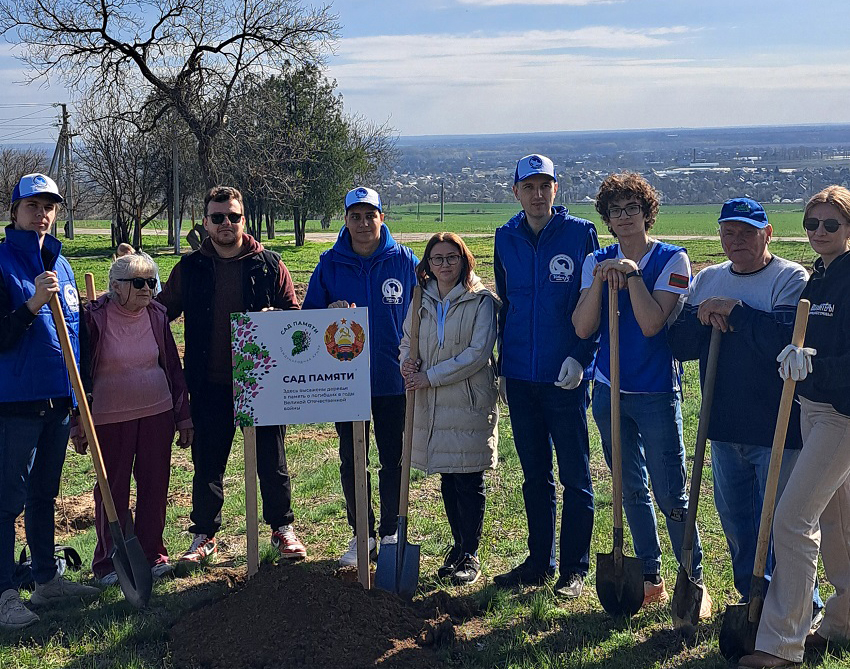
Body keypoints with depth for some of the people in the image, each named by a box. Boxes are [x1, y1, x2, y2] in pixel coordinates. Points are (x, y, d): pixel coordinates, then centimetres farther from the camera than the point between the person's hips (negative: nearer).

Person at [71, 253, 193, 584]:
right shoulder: (94, 317, -10)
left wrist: (183, 417, 9)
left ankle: (152, 553, 22)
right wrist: (77, 424, -5)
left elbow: (173, 366, 9)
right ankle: (109, 561, 17)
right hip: (109, 418, -3)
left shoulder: (157, 315, 2)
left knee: (155, 484, 7)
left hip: (157, 412, 3)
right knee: (112, 489, 4)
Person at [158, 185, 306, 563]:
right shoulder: (189, 269, 6)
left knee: (272, 460, 8)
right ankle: (204, 535, 23)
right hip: (210, 386, 1)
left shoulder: (269, 266, 2)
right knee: (207, 463, 8)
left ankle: (282, 529, 24)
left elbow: (295, 315, 5)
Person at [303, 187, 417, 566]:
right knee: (350, 461, 9)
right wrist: (331, 312, -15)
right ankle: (361, 534, 22)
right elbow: (309, 314, 7)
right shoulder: (330, 264, 2)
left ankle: (391, 534, 22)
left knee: (393, 460, 8)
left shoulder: (405, 261, -1)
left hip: (393, 378, -1)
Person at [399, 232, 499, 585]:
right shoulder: (421, 300, 9)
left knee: (469, 482, 1)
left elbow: (478, 353, -14)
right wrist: (408, 362, -8)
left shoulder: (481, 301, -7)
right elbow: (407, 341, 16)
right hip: (432, 405, 5)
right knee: (447, 480, 13)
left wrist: (430, 377, -16)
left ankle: (470, 555, 12)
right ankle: (458, 546, 28)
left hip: (470, 403, -5)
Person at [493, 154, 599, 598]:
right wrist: (503, 365, 14)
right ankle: (539, 561, 24)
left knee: (575, 476, 4)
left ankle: (574, 569, 14)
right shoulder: (506, 239, 8)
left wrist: (580, 355, -15)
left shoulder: (580, 234, -4)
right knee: (534, 475, 13)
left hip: (566, 377, -4)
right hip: (520, 378, 4)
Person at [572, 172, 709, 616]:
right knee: (632, 491, 13)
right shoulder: (597, 262, 6)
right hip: (609, 391, 4)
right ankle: (651, 579, 25)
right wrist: (600, 280, -15)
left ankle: (695, 583, 12)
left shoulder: (672, 260, -5)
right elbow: (583, 328, -5)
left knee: (672, 496, -2)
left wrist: (632, 273, -18)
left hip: (656, 393, -4)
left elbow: (651, 324, -17)